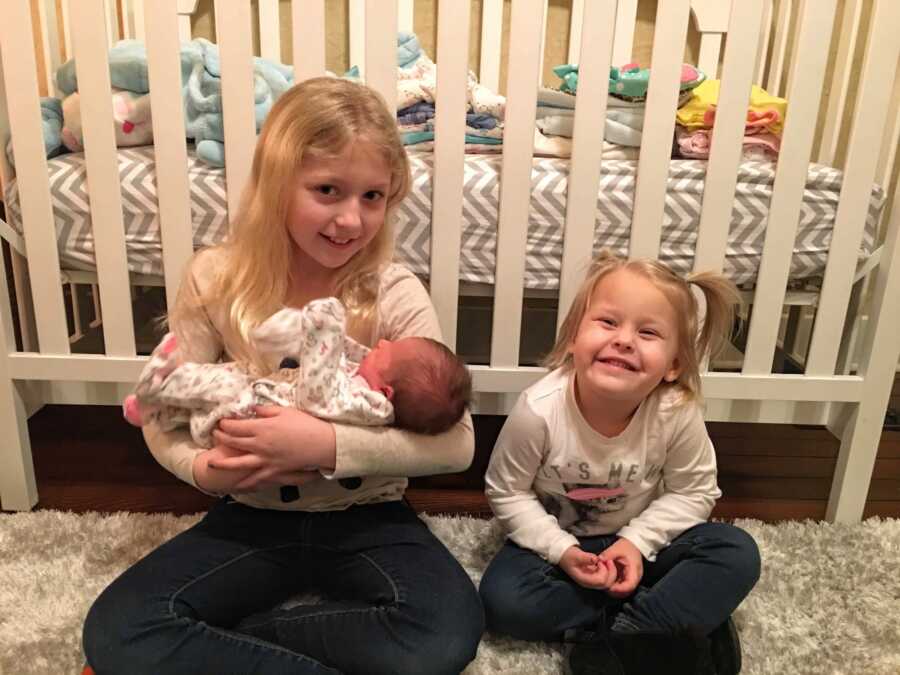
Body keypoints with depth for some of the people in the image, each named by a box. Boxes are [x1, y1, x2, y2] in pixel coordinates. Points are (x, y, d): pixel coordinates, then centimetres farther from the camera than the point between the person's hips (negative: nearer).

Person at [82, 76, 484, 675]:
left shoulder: (394, 294, -14)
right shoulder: (216, 280, -8)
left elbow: (456, 442, -18)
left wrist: (328, 444, -29)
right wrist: (203, 467, -22)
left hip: (367, 517, 0)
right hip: (256, 515, 1)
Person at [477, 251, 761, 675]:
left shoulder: (677, 412, -24)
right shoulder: (539, 410, -27)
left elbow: (692, 491, -8)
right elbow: (506, 493, -14)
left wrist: (637, 541, -20)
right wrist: (562, 551, -23)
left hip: (639, 539, 1)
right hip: (558, 539, -1)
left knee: (737, 554, -18)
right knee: (502, 598, -26)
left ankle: (605, 639, -20)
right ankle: (666, 631, -14)